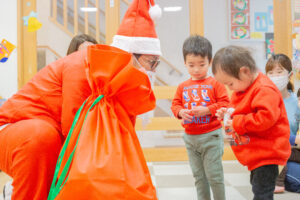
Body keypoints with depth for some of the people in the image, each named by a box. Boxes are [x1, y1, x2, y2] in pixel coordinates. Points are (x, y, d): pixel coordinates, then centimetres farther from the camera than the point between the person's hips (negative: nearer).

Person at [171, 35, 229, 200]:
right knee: (198, 176, 14)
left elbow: (224, 103, -9)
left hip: (210, 136, -4)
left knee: (214, 175, 1)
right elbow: (175, 104, 8)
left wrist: (207, 110, -20)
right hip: (190, 137, 5)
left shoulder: (215, 84, -5)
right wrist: (181, 112, -14)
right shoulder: (183, 87, 6)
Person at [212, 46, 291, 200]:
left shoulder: (265, 90, -22)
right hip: (256, 153, 11)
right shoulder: (243, 88, 11)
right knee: (257, 187, 21)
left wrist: (238, 123, -24)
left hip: (267, 153, -11)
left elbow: (266, 117, -32)